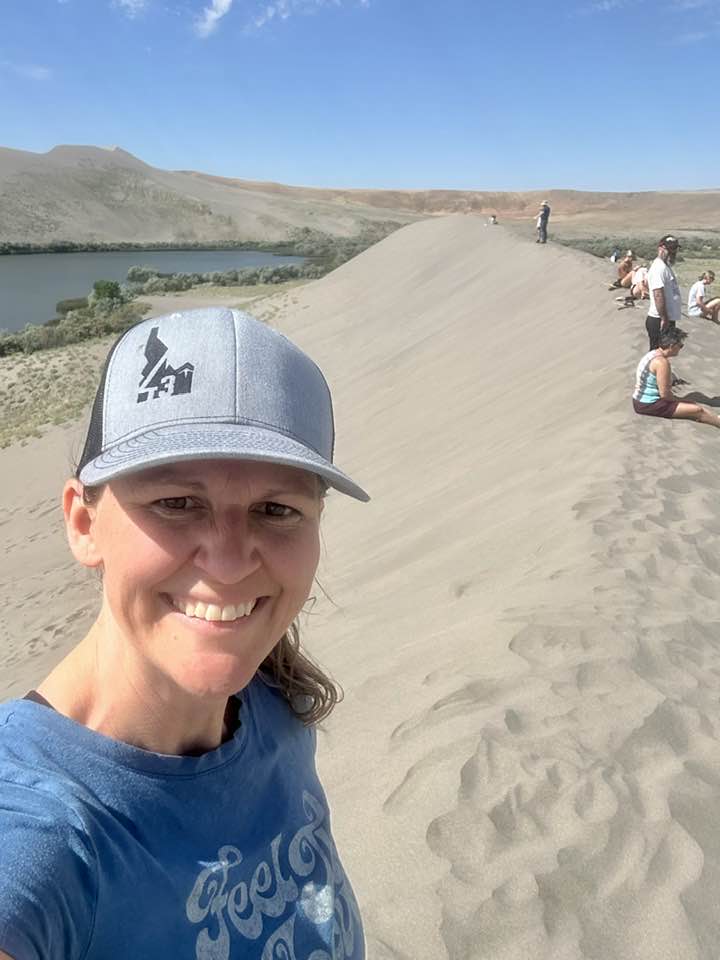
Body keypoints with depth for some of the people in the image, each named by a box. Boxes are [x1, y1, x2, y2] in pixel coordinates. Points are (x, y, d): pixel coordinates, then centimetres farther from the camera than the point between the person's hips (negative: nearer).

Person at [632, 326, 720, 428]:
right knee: (698, 410, -7)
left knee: (693, 404, 15)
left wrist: (677, 399, 9)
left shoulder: (653, 354, 8)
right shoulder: (662, 362, -22)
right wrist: (679, 400, -3)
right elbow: (665, 394, -21)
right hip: (649, 405, -10)